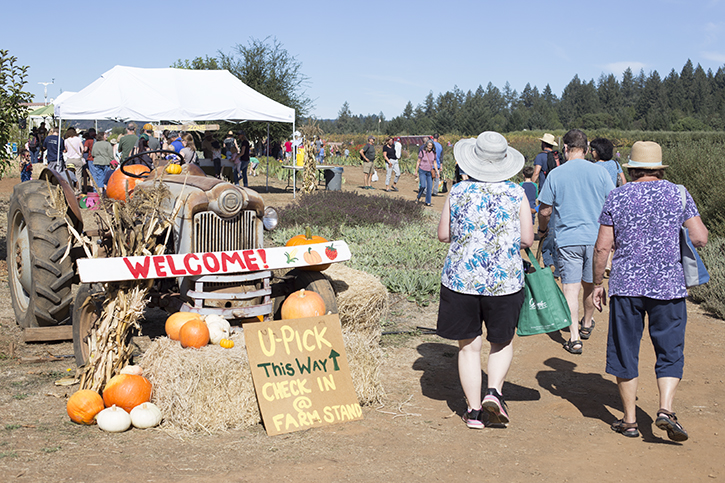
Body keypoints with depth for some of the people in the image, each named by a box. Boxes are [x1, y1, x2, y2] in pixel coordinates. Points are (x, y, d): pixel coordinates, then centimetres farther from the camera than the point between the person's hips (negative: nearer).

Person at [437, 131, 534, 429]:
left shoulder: (458, 192, -2)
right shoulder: (516, 194, -3)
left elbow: (443, 235, 3)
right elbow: (527, 239, -3)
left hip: (461, 279, 0)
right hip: (505, 280, 0)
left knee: (469, 346, 10)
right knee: (502, 342, 19)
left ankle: (474, 410, 13)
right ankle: (494, 391, -1)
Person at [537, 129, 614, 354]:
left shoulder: (555, 174, -6)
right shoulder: (599, 171, -2)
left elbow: (545, 210, -1)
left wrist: (542, 229, 19)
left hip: (567, 238, -2)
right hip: (595, 237, 3)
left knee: (570, 286, -2)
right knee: (590, 283, 19)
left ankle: (575, 338, -9)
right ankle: (587, 324, 39)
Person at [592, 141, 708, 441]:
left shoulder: (617, 197, 1)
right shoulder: (678, 194, 2)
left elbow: (602, 247, 0)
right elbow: (700, 239, -1)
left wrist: (597, 284, 10)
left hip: (626, 285, 0)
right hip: (669, 285, 0)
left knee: (625, 351, 10)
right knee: (670, 352, 9)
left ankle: (629, 420, 14)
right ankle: (666, 409, -9)